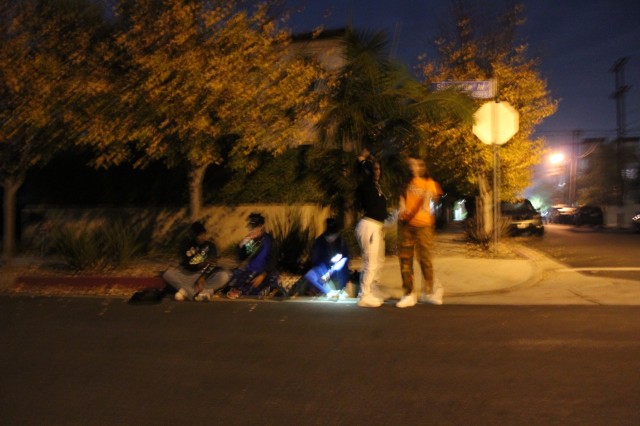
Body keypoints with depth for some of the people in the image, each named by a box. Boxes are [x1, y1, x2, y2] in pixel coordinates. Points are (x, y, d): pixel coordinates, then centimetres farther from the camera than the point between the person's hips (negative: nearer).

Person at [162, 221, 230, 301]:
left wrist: (202, 279, -32)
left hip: (205, 275, 0)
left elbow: (211, 265, -13)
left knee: (224, 275, -29)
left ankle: (186, 292, -32)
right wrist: (201, 264, -33)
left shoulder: (210, 245, -2)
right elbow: (185, 265, -14)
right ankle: (200, 294, -37)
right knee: (167, 274, -27)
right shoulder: (186, 245, -4)